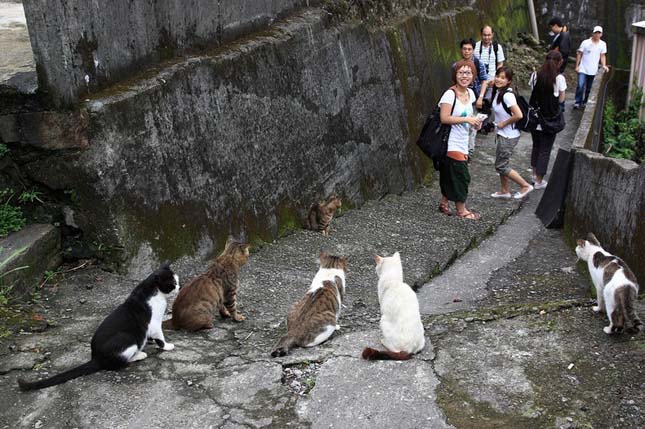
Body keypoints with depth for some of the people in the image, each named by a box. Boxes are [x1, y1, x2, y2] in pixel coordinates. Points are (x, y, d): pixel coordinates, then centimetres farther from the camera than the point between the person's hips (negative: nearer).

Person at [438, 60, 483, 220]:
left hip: (462, 144, 8)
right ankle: (462, 210, 10)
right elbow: (444, 118, -21)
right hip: (451, 144, -7)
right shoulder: (450, 94, -16)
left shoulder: (470, 93, 9)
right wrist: (467, 119, -21)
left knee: (450, 174, 15)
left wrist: (474, 122, 4)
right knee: (461, 175, -3)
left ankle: (444, 203, 30)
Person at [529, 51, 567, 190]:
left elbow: (533, 94, 4)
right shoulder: (559, 78, -12)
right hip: (549, 120, -4)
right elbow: (561, 99, -4)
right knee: (545, 150, 6)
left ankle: (535, 174, 34)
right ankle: (539, 181, 11)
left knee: (536, 146, 21)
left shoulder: (537, 75, -2)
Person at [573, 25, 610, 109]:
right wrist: (577, 66, -6)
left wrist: (604, 65, -6)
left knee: (589, 88, 12)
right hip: (583, 69, -3)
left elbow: (603, 56, 8)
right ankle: (577, 102, -4)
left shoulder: (603, 44, 1)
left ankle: (585, 102, 27)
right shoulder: (585, 42, -8)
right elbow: (579, 54, -3)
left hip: (593, 71, 3)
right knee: (580, 86, -14)